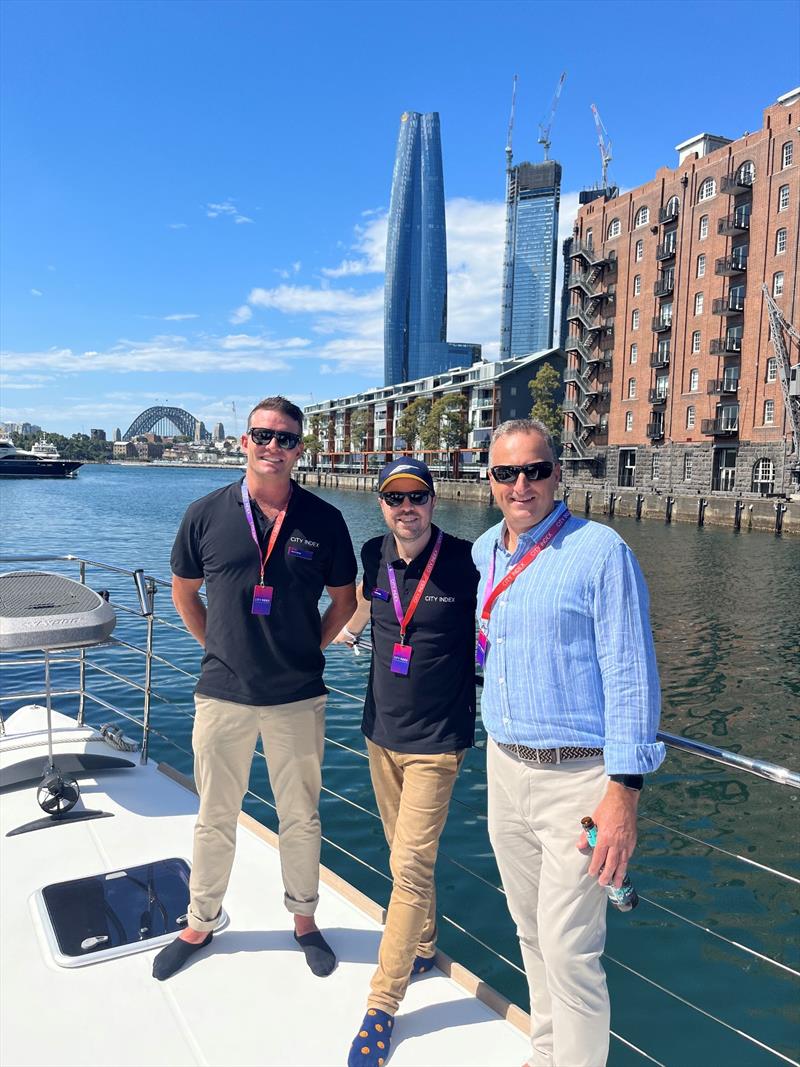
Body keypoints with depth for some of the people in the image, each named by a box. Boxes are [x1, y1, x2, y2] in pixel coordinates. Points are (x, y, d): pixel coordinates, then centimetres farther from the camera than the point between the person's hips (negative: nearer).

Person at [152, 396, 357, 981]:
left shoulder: (324, 520, -4)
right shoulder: (207, 514, -3)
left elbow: (344, 598, 8)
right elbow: (184, 592, 10)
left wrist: (309, 648, 3)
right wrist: (218, 646, 8)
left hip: (298, 696, 0)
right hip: (223, 694, 1)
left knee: (301, 816, 14)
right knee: (215, 818, 15)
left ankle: (304, 920, 35)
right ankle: (200, 923, 36)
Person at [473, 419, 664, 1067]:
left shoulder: (601, 552, -14)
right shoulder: (484, 552, 6)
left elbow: (632, 677, -15)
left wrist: (625, 793, -18)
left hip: (578, 777, -6)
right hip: (504, 768, 7)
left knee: (569, 951, -1)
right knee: (532, 934, 20)